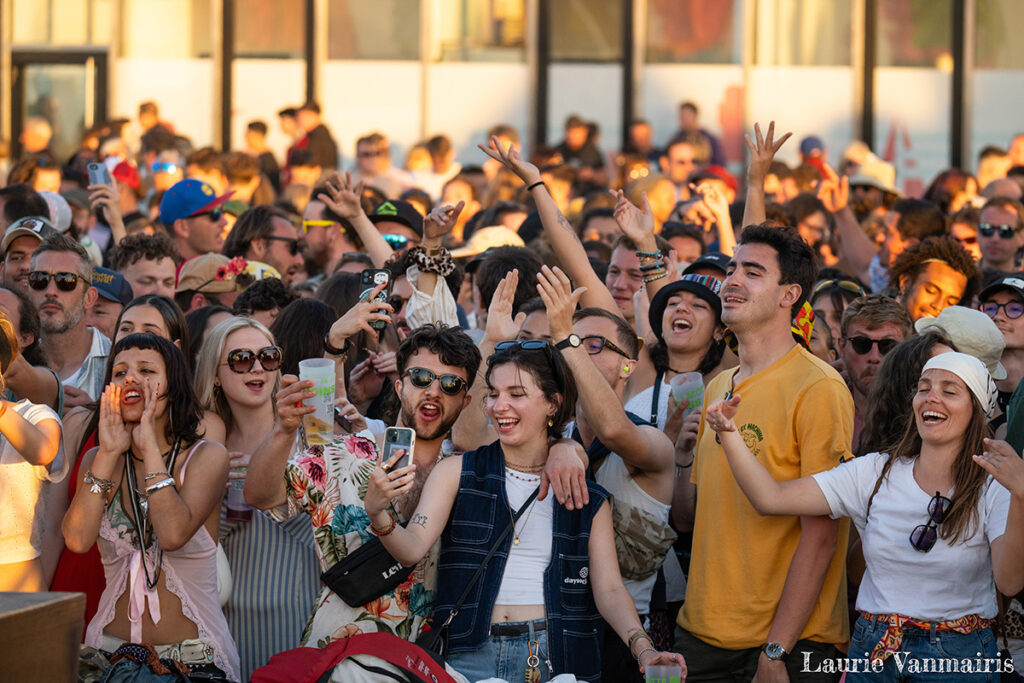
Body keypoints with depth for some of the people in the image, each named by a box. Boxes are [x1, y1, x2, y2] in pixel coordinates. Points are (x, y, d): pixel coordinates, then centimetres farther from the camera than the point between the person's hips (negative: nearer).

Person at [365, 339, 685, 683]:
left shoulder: (588, 499, 8)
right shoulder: (457, 473, 5)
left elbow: (609, 589, 3)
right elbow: (412, 548, -7)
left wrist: (643, 649, -14)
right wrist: (378, 513, -29)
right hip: (471, 655, 0)